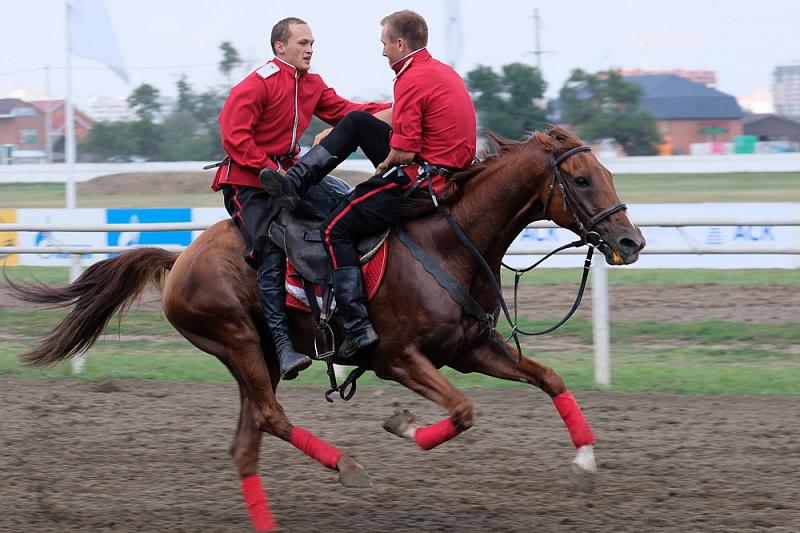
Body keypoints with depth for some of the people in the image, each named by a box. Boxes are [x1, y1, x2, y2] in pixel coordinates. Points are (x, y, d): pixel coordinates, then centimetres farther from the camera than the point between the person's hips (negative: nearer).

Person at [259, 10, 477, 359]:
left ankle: (357, 328, -10)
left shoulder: (411, 80, -18)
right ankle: (293, 185, 17)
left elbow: (402, 153, -21)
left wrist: (384, 166, 1)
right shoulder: (445, 71, 13)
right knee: (356, 122, 19)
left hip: (421, 179, -10)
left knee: (336, 230, -5)